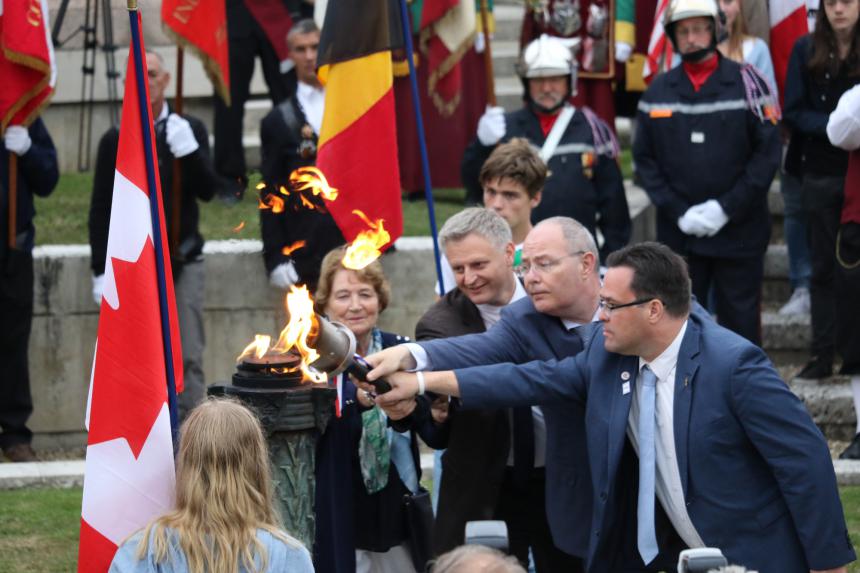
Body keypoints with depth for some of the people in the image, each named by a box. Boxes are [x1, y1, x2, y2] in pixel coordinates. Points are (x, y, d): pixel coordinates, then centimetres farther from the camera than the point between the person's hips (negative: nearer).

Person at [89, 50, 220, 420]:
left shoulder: (190, 130, 7)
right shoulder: (115, 140, 5)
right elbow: (100, 212, 6)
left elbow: (208, 189, -1)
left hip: (183, 261, 1)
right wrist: (101, 272, 0)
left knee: (188, 359, -3)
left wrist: (188, 151, -18)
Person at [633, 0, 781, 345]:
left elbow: (767, 153, -5)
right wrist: (678, 212, -7)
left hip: (739, 231, -2)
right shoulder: (658, 92, 5)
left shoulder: (747, 84, -2)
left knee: (740, 318, 3)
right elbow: (644, 159, 5)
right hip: (677, 233, 2)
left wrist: (726, 208, -12)